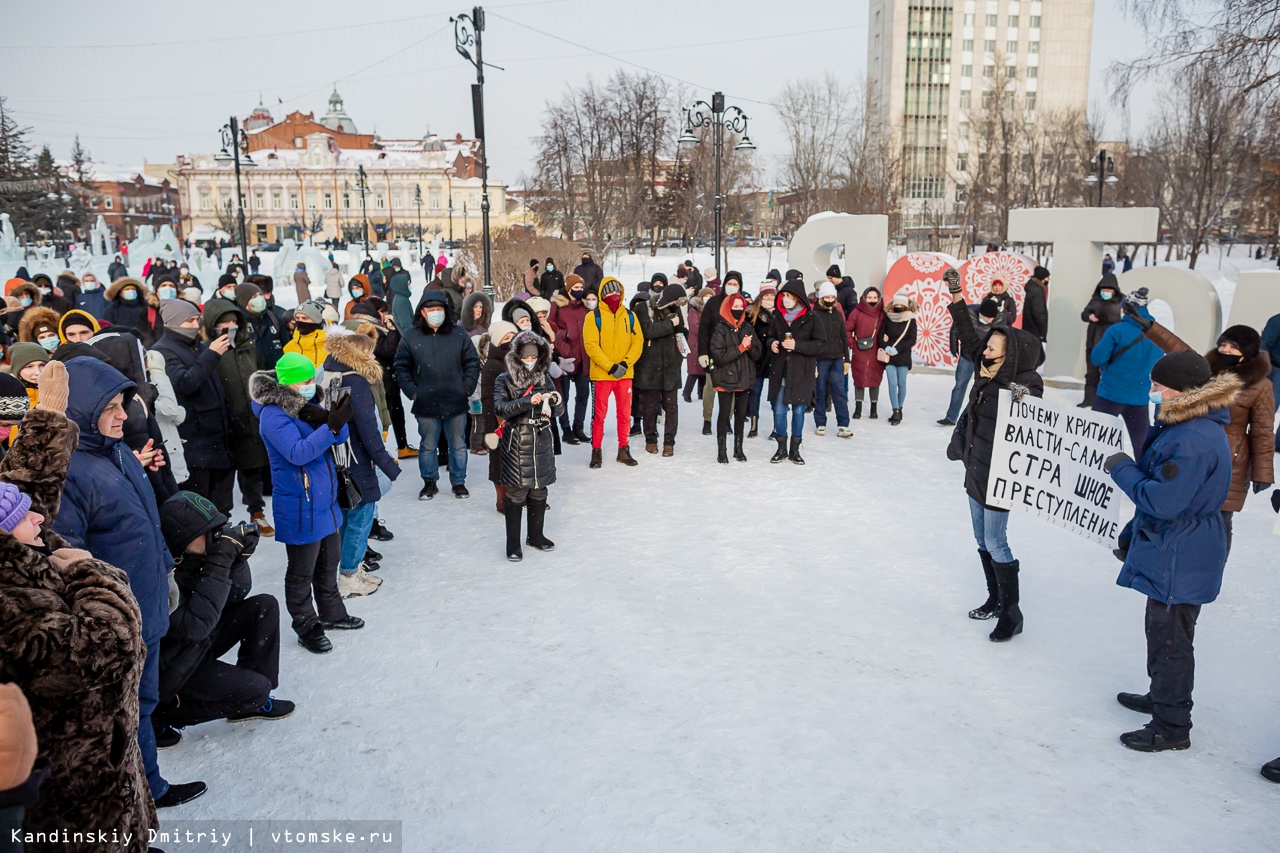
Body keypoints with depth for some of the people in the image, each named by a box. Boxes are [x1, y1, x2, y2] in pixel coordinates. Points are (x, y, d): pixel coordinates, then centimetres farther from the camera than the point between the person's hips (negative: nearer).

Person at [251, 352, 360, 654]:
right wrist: (331, 426, -36)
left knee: (329, 562, 21)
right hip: (300, 508, -8)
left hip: (326, 500, 8)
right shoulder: (274, 415, -18)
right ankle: (307, 627, 19)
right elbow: (298, 453, -29)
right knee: (302, 572, 5)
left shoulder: (309, 403, 6)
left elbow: (340, 437, -1)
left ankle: (332, 614, 38)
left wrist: (332, 419, -22)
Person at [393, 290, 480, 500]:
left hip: (456, 403, 1)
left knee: (458, 445, 11)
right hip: (426, 404, 0)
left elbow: (472, 362, 5)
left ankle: (459, 482, 26)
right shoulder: (410, 337, -2)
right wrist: (412, 392, -5)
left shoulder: (458, 334, 0)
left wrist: (467, 388, -3)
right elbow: (401, 367, 3)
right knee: (428, 446, 12)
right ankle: (429, 482, 27)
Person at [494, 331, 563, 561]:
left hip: (542, 443, 4)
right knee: (516, 495, -2)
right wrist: (527, 401, -29)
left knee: (539, 493, 13)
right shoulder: (504, 380, -3)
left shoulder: (544, 379, 8)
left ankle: (536, 535, 30)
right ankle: (513, 544, 9)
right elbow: (500, 409, -18)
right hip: (516, 445, -4)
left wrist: (557, 401, -15)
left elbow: (556, 413, 8)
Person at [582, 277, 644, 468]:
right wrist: (611, 366, -17)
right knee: (599, 414, 3)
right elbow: (591, 345, -11)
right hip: (601, 374, -3)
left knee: (625, 413, 9)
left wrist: (626, 363, -11)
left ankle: (624, 450, 19)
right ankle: (596, 451, 12)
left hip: (625, 374, 3)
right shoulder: (593, 317, -5)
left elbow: (638, 342, 4)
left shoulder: (629, 316, 6)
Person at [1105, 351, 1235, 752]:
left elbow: (1162, 501, -30)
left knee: (1170, 638, 2)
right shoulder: (1183, 425, 7)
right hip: (1170, 550, 11)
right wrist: (1133, 534, 22)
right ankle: (1162, 697, 44)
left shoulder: (1194, 439, -28)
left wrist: (1122, 469, -15)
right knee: (1161, 629, 25)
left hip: (1181, 559, -11)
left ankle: (1171, 727, 16)